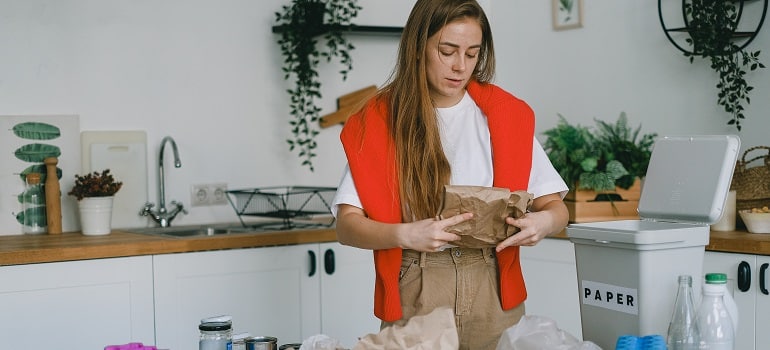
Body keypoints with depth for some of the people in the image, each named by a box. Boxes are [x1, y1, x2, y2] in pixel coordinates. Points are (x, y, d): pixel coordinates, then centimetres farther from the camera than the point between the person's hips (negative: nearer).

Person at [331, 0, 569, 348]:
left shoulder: (504, 115, 3)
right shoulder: (380, 121, -2)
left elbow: (556, 207, 4)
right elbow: (347, 225, -7)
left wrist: (544, 221, -19)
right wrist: (404, 235, -26)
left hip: (490, 286, 2)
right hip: (414, 292, -1)